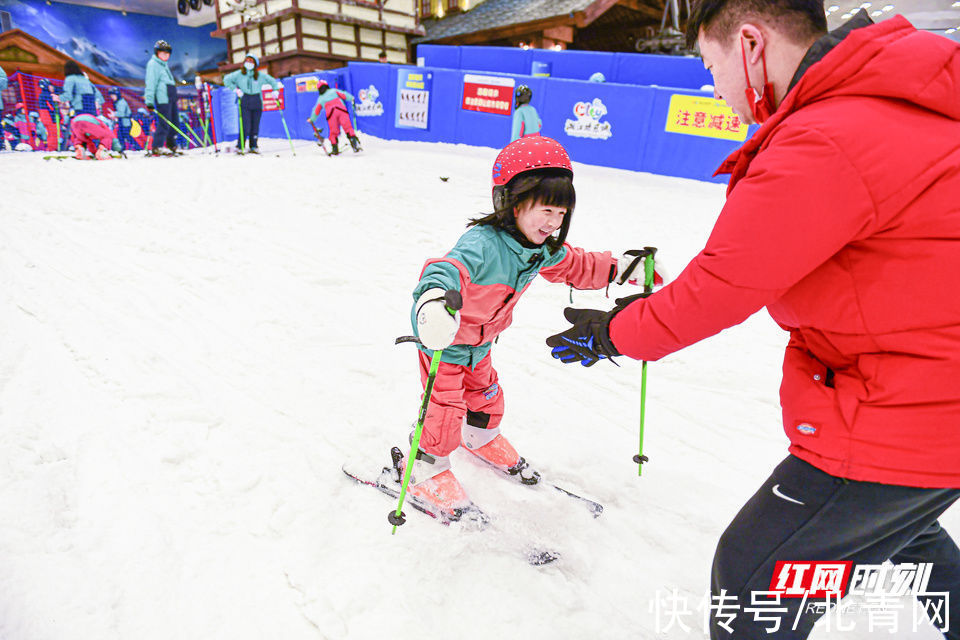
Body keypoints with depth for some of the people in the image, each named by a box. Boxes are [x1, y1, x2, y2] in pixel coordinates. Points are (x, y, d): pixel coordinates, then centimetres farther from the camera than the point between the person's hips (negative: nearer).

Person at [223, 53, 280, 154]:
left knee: (255, 126, 3)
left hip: (257, 102, 2)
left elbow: (272, 81, 16)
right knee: (246, 126, -11)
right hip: (244, 102, -2)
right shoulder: (239, 74, 4)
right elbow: (226, 79, 7)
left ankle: (253, 146, 14)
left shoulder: (260, 75, 7)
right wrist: (236, 89, -3)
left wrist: (275, 90, 2)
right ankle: (240, 146, -1)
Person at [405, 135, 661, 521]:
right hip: (444, 336, -8)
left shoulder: (543, 250, -9)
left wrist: (621, 268, 5)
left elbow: (575, 266, 9)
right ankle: (426, 467, 21)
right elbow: (450, 267, -55)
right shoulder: (483, 243, -37)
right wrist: (434, 298, -77)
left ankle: (482, 438, 53)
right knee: (445, 407, -3)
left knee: (485, 391, 24)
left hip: (480, 340, 8)